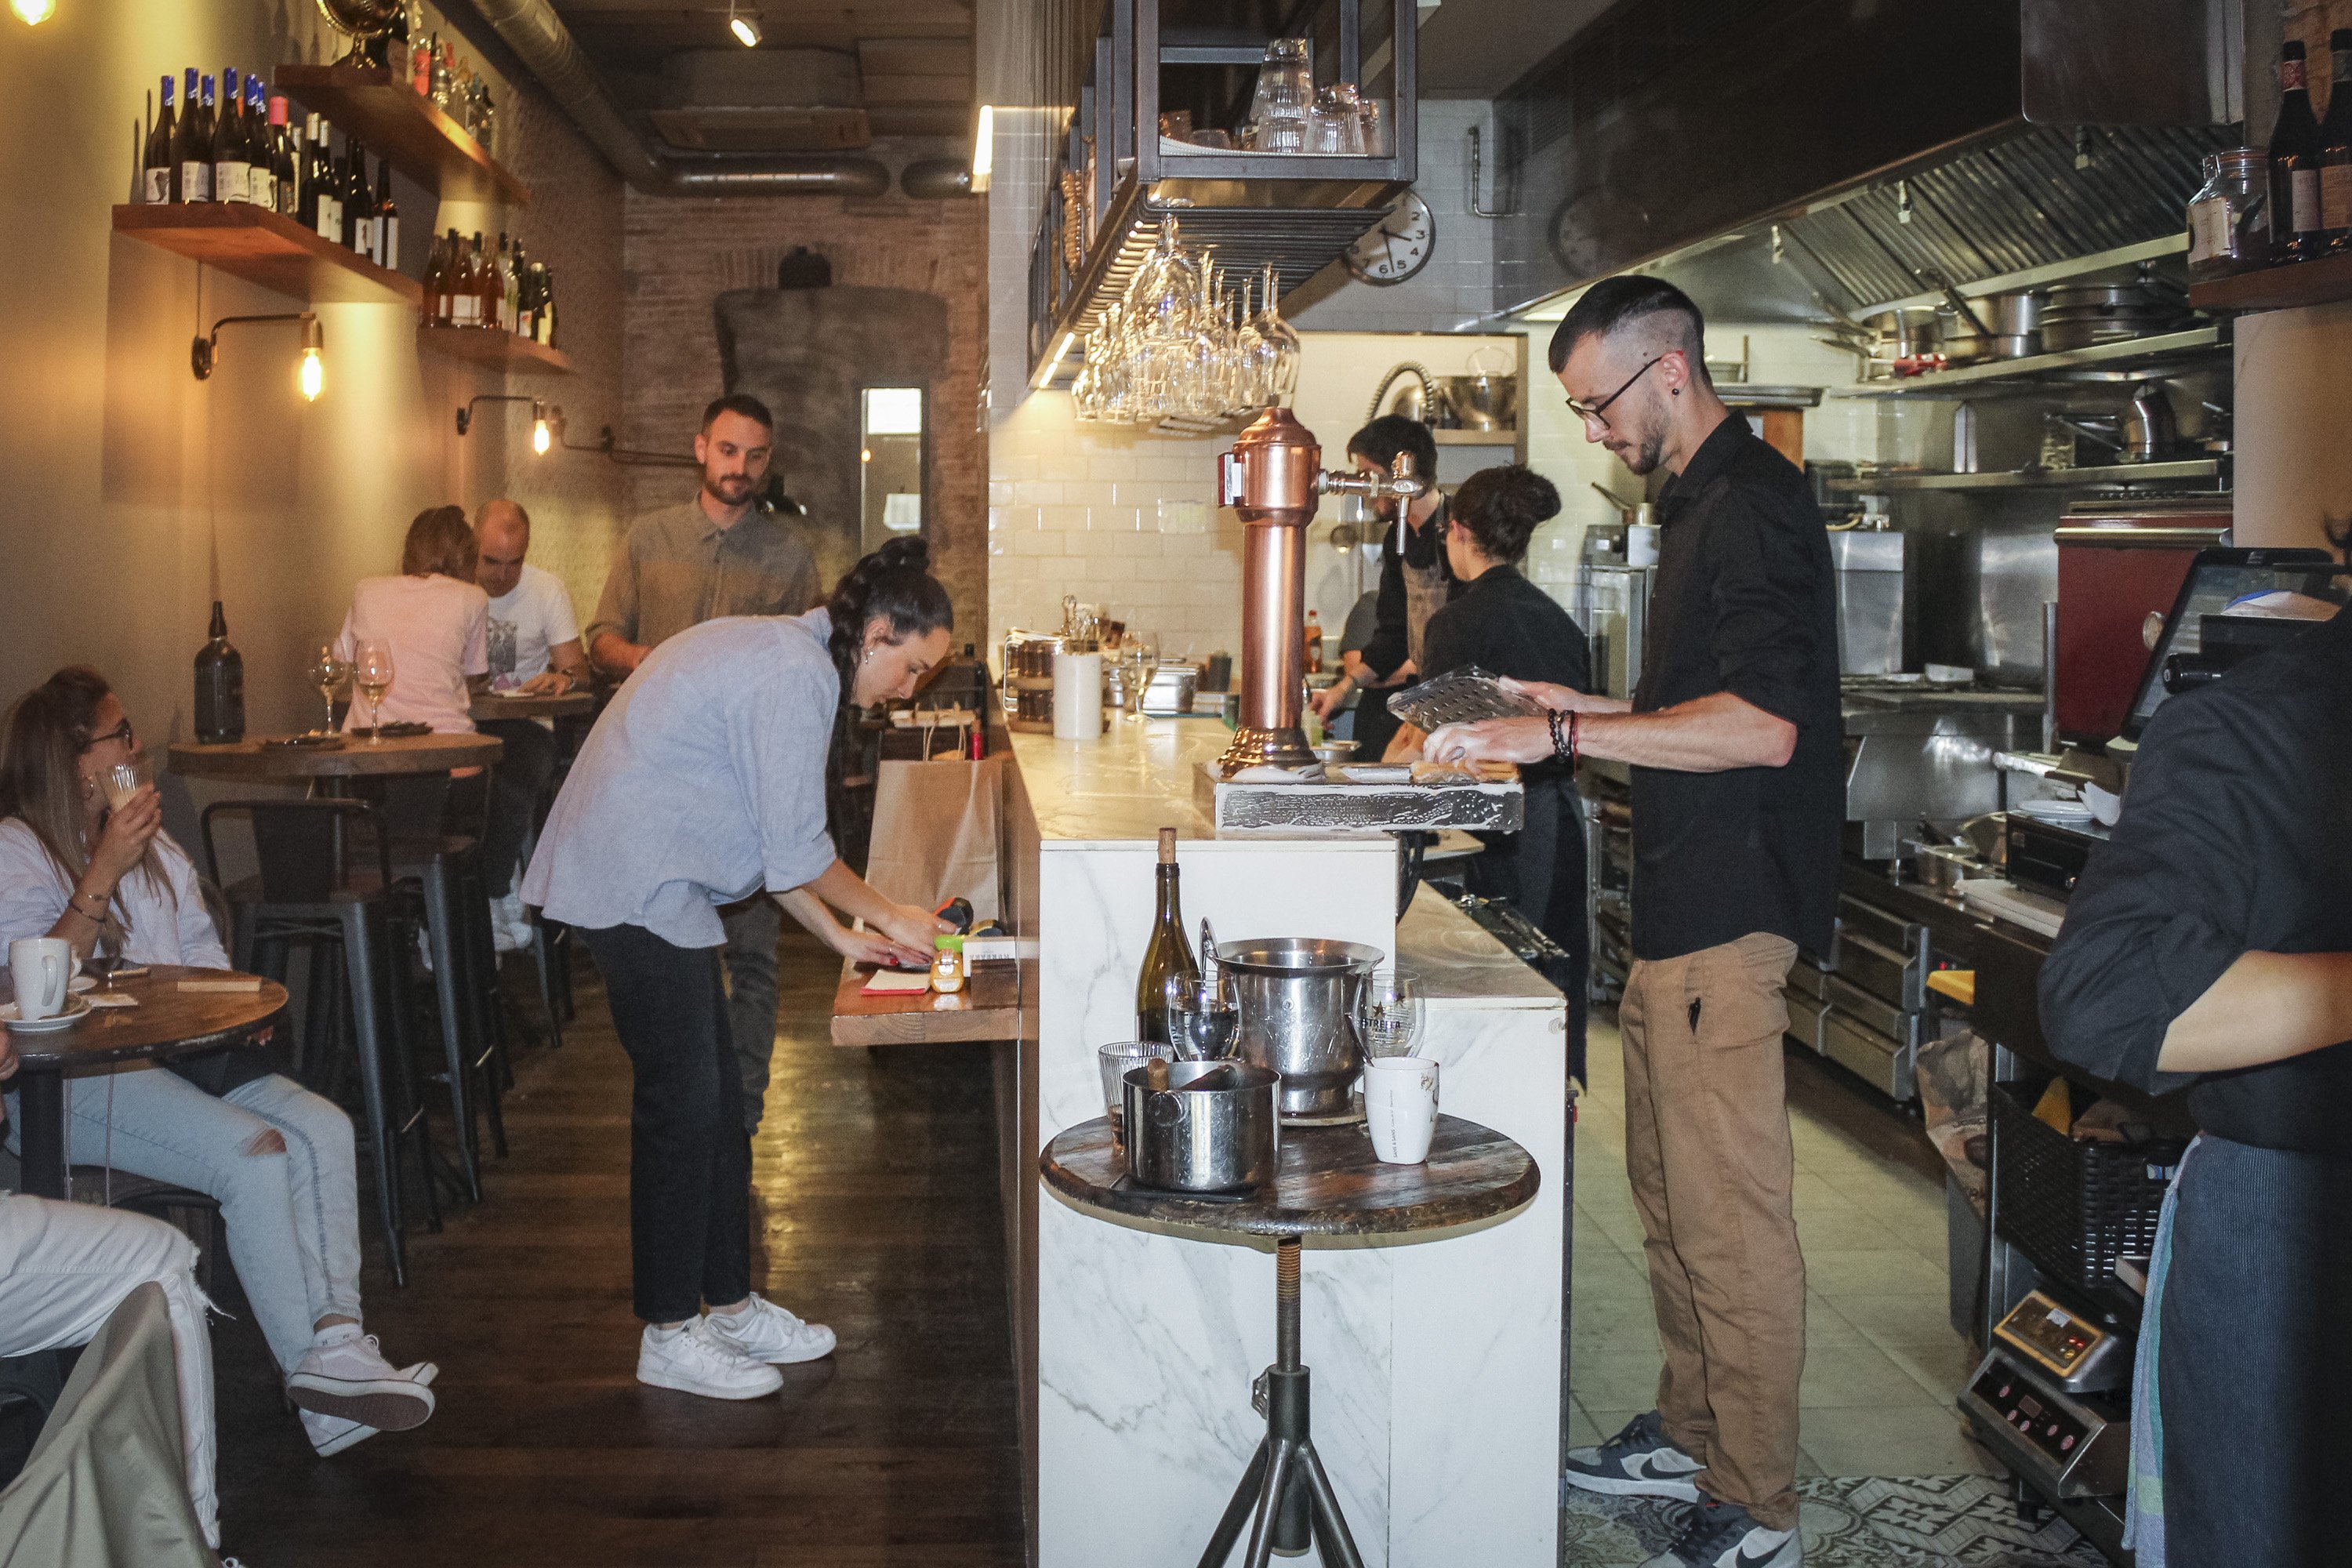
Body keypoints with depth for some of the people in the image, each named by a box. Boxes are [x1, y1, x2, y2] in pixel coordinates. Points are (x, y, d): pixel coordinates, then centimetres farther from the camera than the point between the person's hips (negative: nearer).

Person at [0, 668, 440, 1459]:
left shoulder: (151, 842, 23)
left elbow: (205, 959, 25)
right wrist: (105, 872, -19)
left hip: (175, 1051, 8)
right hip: (74, 1082, -7)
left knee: (323, 1128, -19)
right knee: (255, 1153, -28)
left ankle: (337, 1336, -28)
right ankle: (316, 1373, -23)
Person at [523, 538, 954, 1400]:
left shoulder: (776, 651, 16)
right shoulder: (798, 673, -17)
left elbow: (764, 836, 19)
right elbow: (797, 850, -16)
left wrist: (841, 935, 17)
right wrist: (887, 917, -1)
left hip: (649, 877, 11)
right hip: (639, 888, -11)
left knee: (720, 1098, 13)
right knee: (682, 1107, -3)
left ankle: (729, 1303, 23)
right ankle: (670, 1336, 8)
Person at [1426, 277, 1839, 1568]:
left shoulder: (1752, 503, -14)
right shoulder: (1701, 502, 18)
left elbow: (1762, 725, -25)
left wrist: (1564, 735, -23)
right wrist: (1576, 711, 17)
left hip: (1726, 914, -11)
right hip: (1682, 902, 11)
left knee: (1729, 1215, -4)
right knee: (1669, 1195, 17)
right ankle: (1689, 1437, 30)